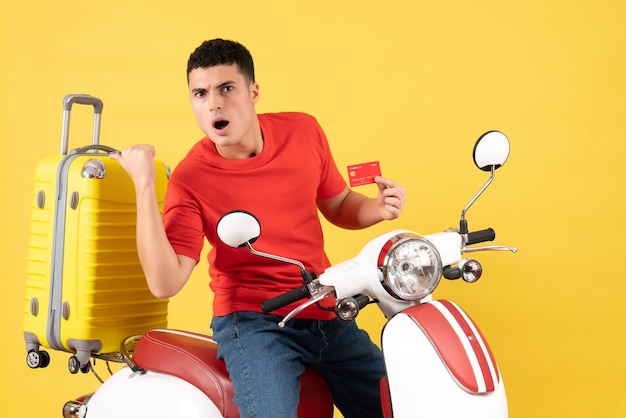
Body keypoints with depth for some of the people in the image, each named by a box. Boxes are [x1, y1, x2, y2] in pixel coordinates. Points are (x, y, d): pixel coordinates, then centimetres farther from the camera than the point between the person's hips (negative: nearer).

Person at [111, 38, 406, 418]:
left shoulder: (303, 131, 0)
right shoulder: (190, 179, -12)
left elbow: (338, 206, 15)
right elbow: (165, 283, -22)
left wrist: (379, 209, -7)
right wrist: (144, 187, -27)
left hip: (327, 315, 5)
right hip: (253, 321, -5)